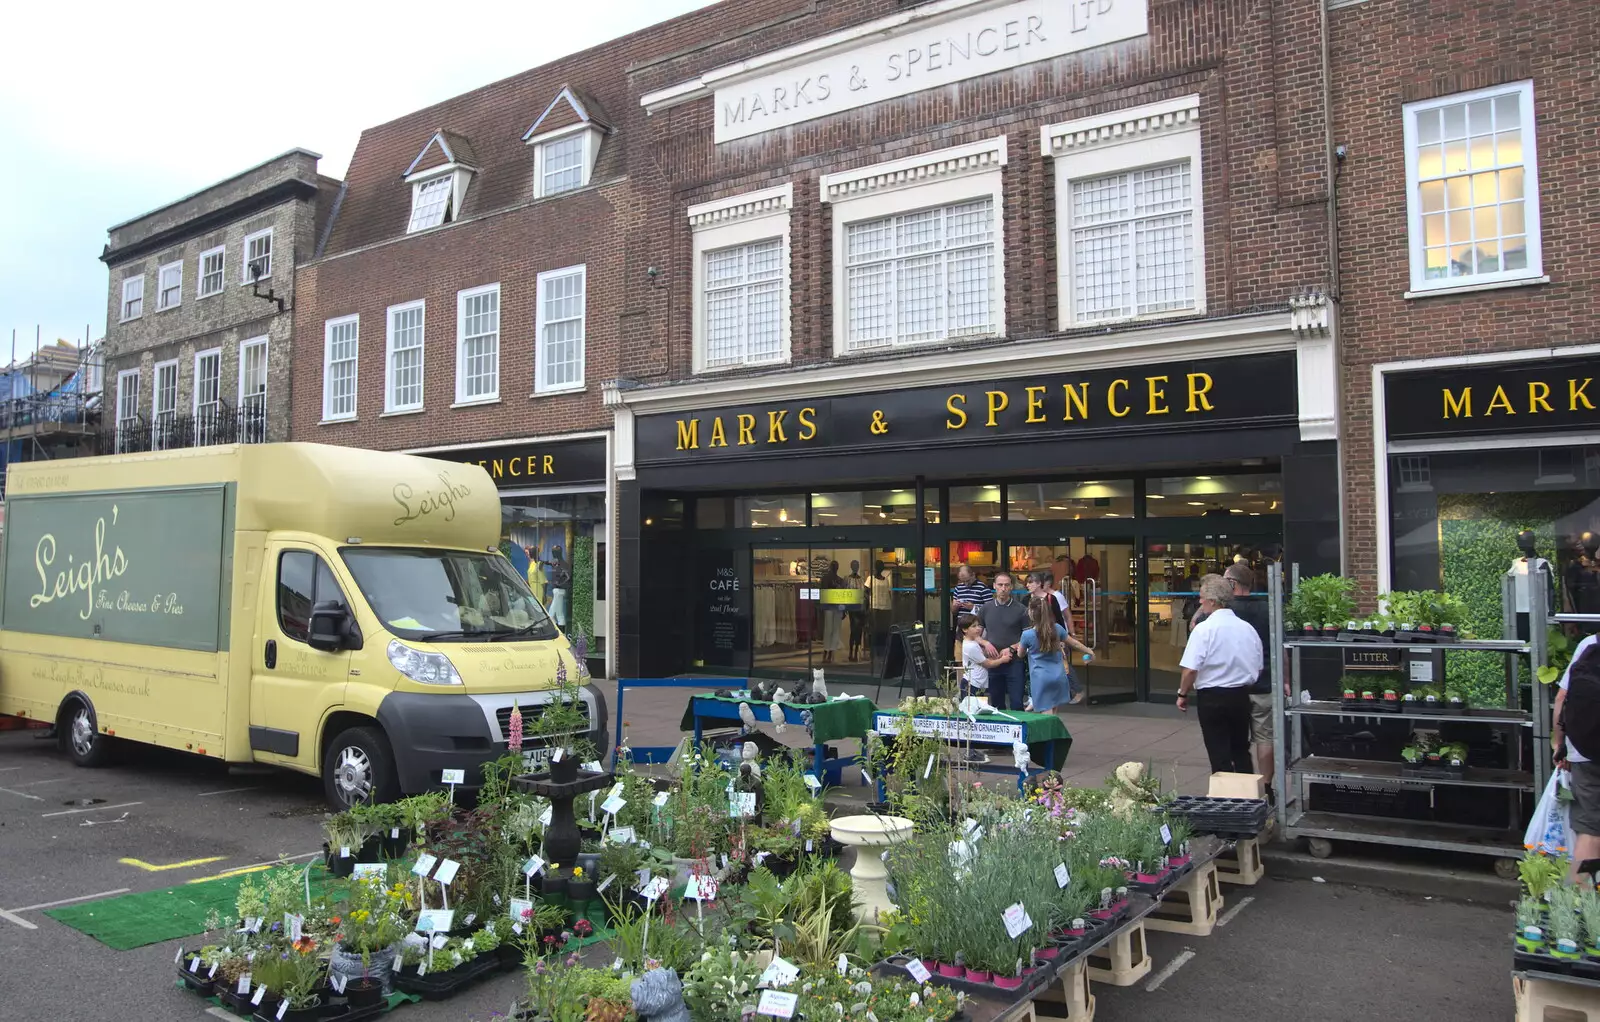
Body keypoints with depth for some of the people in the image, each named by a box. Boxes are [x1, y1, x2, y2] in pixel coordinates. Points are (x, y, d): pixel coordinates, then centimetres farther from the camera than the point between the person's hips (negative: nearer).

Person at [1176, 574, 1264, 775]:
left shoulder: (1204, 629, -16)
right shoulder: (1248, 629, 3)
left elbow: (1191, 669, -20)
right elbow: (1258, 669, 11)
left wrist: (1183, 694, -5)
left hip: (1212, 697, -6)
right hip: (1241, 696, 6)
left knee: (1219, 755, 4)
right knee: (1241, 751, 20)